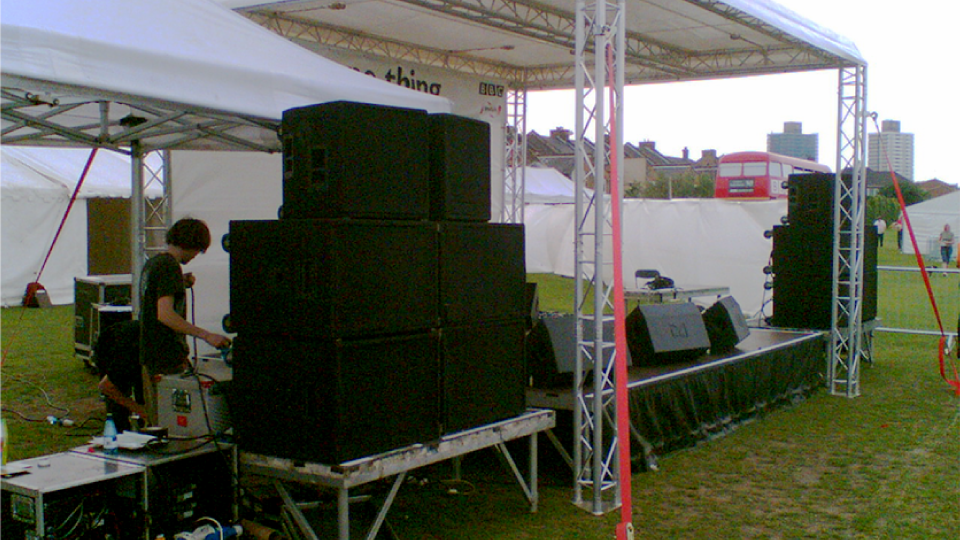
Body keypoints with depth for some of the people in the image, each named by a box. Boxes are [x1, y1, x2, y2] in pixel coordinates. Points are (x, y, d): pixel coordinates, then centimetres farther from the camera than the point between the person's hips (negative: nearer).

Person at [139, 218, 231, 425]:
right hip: (169, 358, -10)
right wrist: (207, 336, -30)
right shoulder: (170, 266, -17)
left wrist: (182, 285, 13)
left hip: (149, 355, 10)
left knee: (155, 421, 16)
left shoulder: (151, 263, 14)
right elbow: (164, 314, -27)